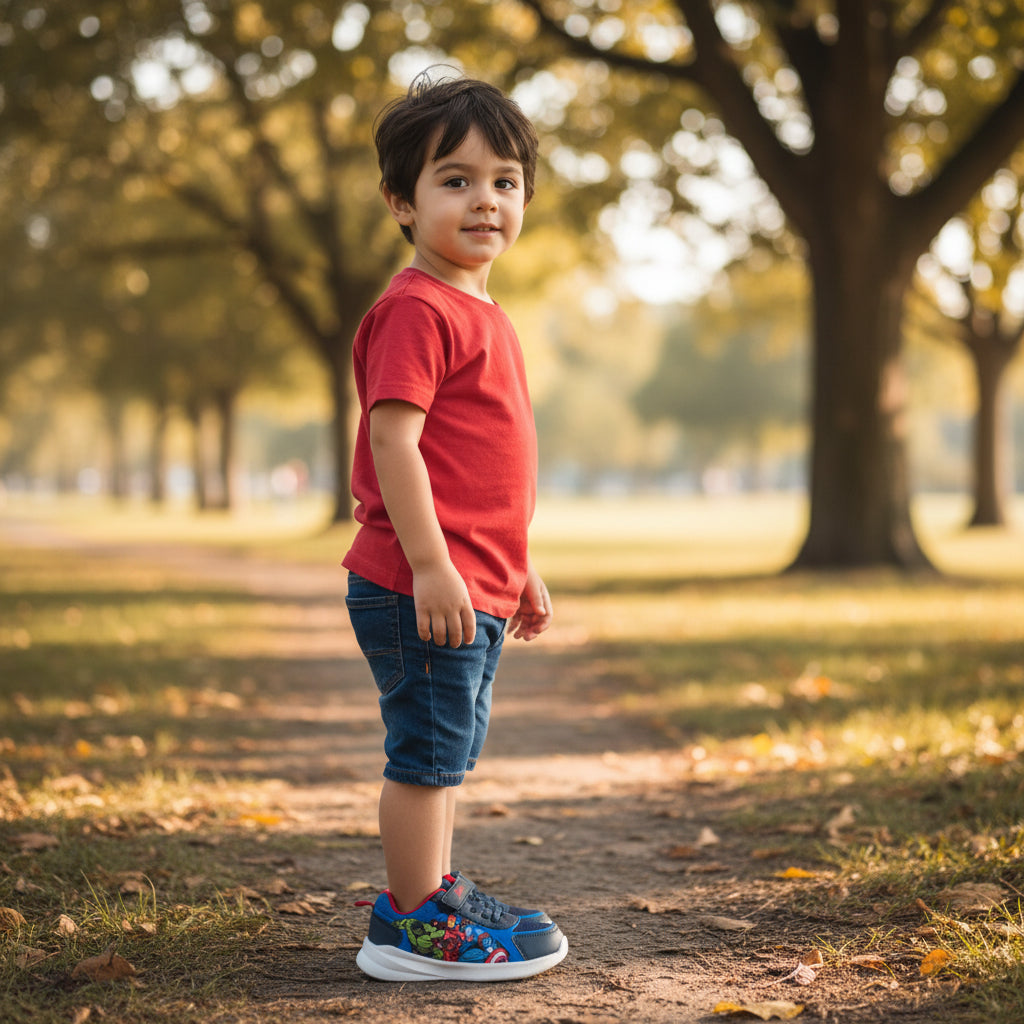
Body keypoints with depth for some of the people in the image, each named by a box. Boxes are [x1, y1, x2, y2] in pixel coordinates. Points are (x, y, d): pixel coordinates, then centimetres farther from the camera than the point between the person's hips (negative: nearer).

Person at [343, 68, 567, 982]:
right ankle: (415, 928, 7)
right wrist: (431, 564, -25)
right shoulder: (417, 310, -13)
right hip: (426, 586, -10)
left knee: (446, 753, 18)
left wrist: (520, 569, 25)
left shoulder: (482, 316, 18)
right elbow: (392, 438, -21)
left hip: (475, 588, 10)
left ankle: (436, 896, 31)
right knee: (427, 752, -2)